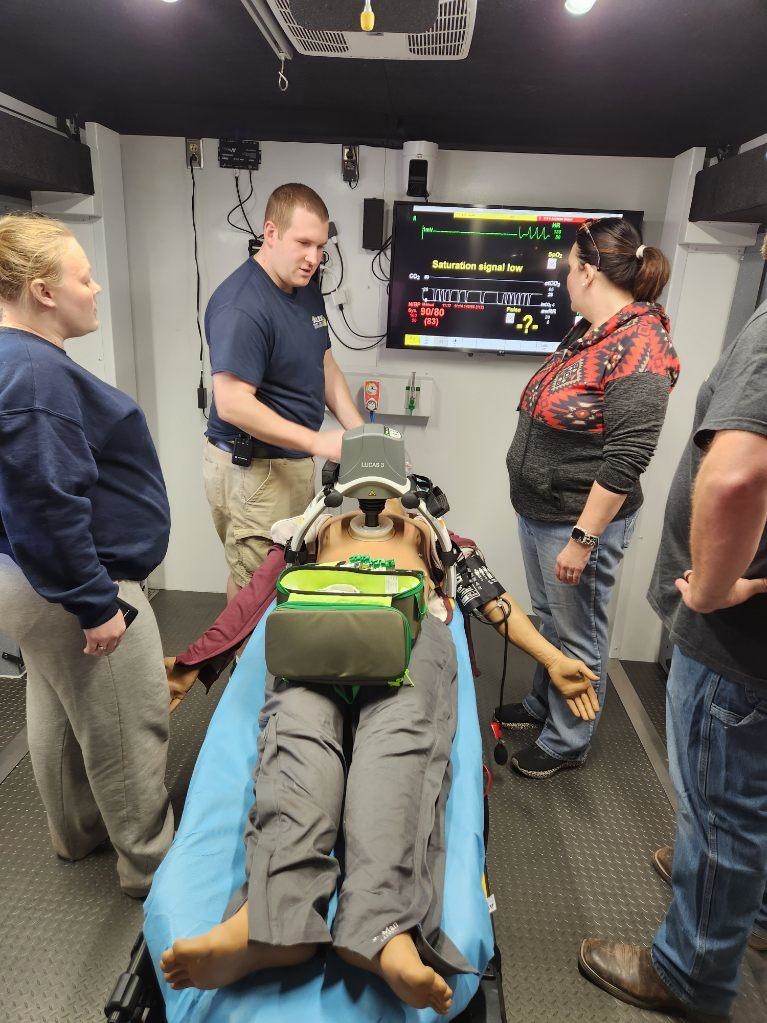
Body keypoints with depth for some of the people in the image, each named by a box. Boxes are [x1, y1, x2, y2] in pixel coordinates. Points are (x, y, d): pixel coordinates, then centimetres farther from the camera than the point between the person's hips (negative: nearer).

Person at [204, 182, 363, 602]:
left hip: (295, 459, 9)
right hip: (251, 468, -9)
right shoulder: (241, 307, -21)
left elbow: (326, 368, 13)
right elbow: (232, 404, -27)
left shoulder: (307, 289, 8)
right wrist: (318, 442, -26)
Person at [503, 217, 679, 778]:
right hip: (537, 510, 9)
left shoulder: (639, 348, -21)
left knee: (576, 635, 8)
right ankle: (541, 705, 44)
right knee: (547, 618, 23)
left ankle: (567, 742, 28)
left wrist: (582, 539, -22)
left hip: (581, 520, -9)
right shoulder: (591, 331, 8)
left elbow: (627, 458, -24)